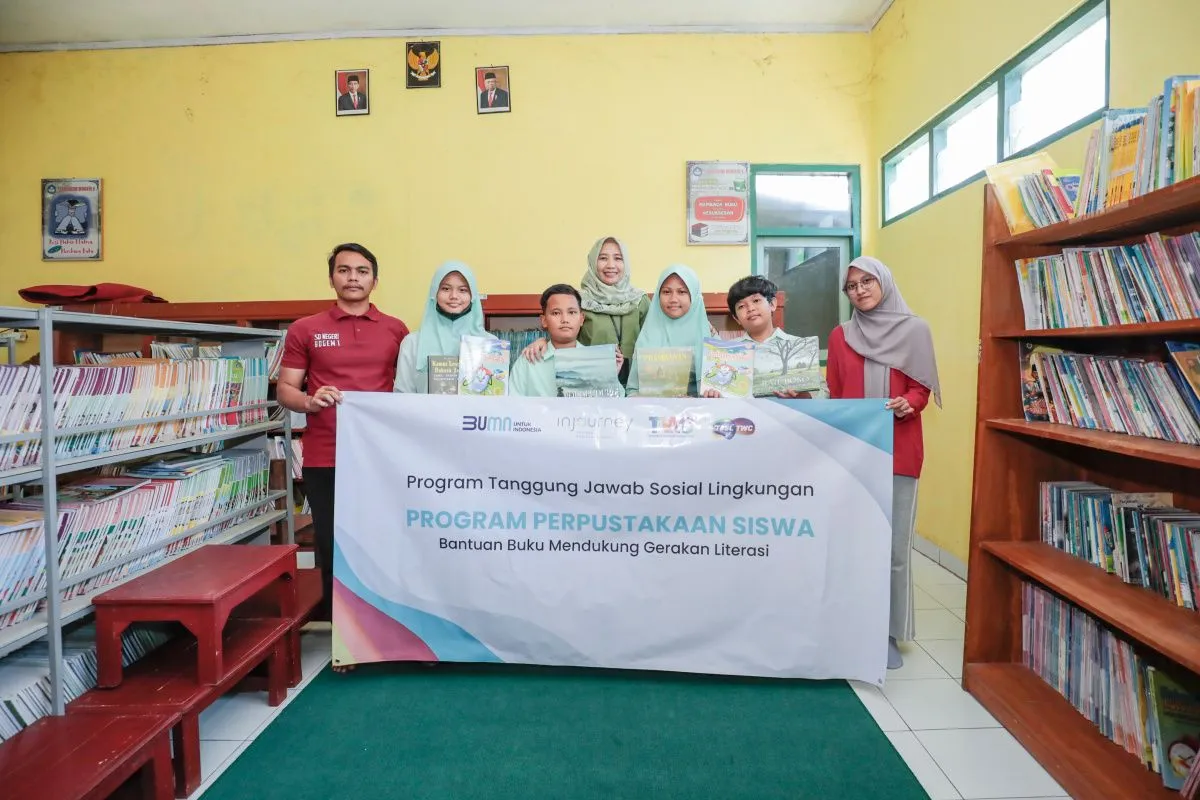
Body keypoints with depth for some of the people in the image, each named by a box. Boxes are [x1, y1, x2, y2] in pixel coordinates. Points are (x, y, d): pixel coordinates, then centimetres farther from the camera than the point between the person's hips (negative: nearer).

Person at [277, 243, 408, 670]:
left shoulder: (396, 331, 7)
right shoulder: (305, 329, 6)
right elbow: (285, 390, 7)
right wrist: (310, 401, -14)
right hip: (324, 458, 0)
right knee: (331, 545, 6)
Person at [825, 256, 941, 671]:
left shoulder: (915, 330, 3)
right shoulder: (840, 336, 9)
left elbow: (922, 389, 4)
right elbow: (834, 396, 10)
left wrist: (907, 404, -18)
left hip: (899, 452, -1)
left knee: (894, 545, 0)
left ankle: (889, 632, 14)